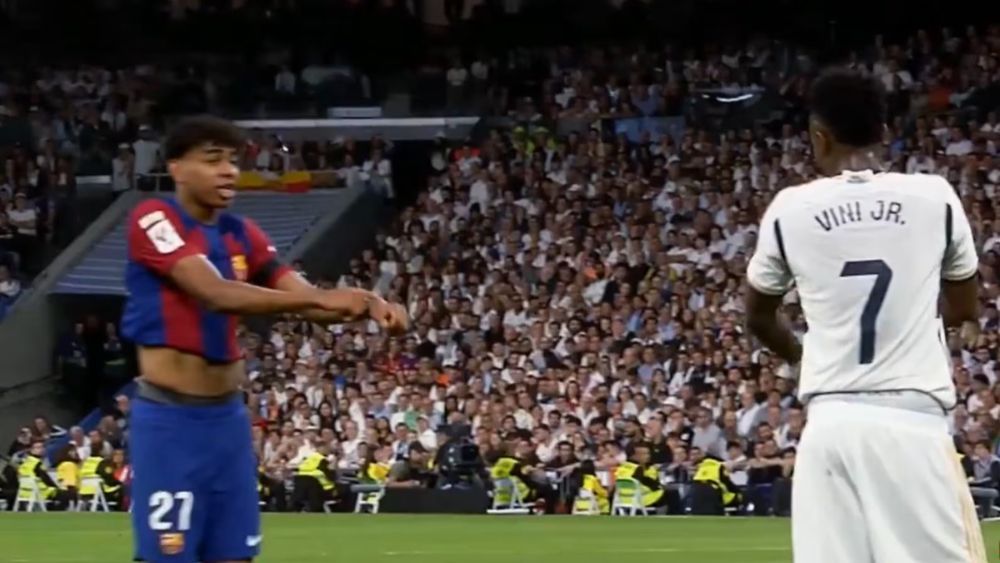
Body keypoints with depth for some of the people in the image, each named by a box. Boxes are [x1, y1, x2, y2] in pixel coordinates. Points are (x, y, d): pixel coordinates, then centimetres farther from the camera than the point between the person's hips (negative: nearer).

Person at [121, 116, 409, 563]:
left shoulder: (242, 234, 10)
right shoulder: (153, 219, -11)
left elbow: (305, 301, 3)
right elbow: (216, 294, -24)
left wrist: (366, 305, -19)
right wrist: (321, 297, -30)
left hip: (228, 417, 7)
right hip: (169, 420, -7)